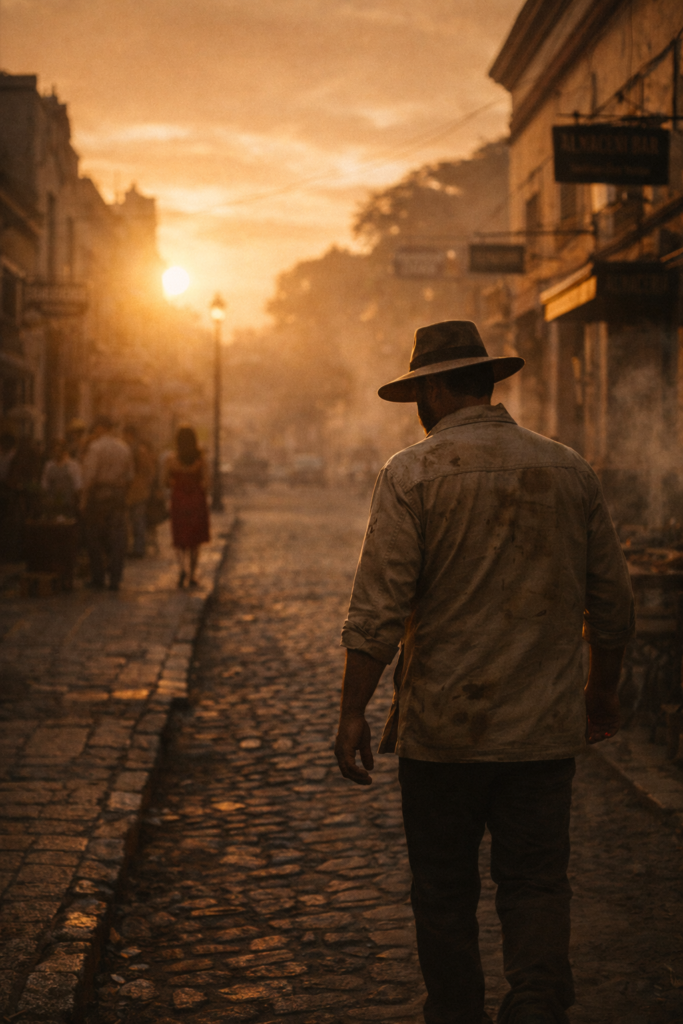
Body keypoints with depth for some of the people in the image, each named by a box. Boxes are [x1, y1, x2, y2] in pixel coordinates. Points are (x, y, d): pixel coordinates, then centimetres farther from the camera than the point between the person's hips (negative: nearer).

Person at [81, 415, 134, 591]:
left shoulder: (95, 447, -8)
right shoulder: (124, 448, 10)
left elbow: (90, 475, -14)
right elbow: (130, 475, 10)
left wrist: (84, 499, -10)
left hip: (98, 494, -4)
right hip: (118, 496, 5)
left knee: (95, 537, 5)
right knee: (117, 537, 4)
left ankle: (98, 578, 6)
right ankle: (115, 579, 2)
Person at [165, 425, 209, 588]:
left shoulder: (171, 460, -7)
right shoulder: (200, 459, -7)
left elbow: (168, 483, 0)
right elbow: (204, 483, -8)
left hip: (178, 501, 0)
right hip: (197, 501, 1)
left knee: (180, 540, 9)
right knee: (195, 540, 14)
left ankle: (183, 567, -17)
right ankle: (192, 575, 16)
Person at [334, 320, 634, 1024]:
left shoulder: (411, 475, -8)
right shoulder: (568, 471, 4)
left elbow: (377, 610, -13)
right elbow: (612, 601, 9)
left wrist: (353, 712, -5)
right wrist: (603, 691, 23)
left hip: (443, 728, -2)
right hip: (544, 728, 3)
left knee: (444, 890, 13)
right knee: (536, 886, 7)